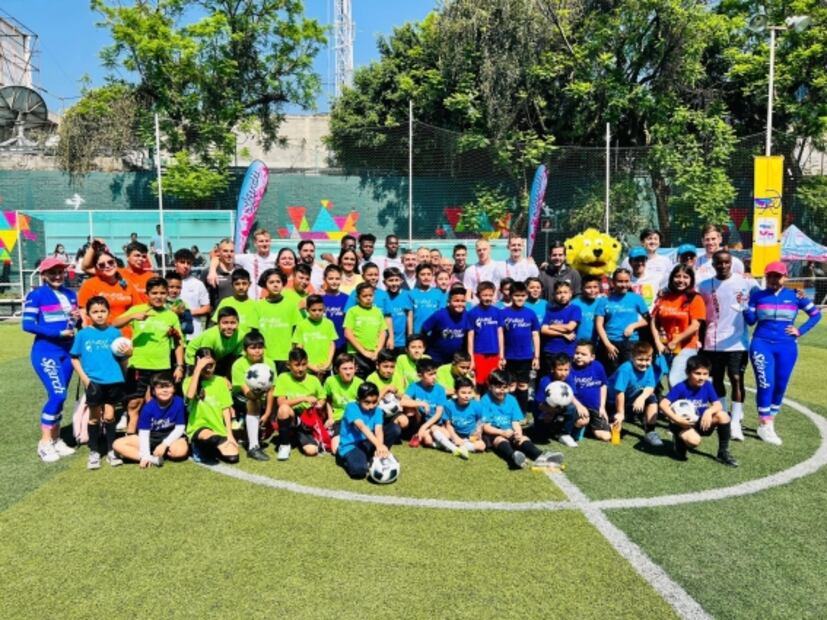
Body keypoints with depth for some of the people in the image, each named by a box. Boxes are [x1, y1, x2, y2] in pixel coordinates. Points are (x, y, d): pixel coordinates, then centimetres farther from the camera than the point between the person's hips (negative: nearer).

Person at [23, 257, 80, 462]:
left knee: (59, 396, 10)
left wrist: (78, 318, -5)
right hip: (46, 352, -6)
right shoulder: (36, 295, -7)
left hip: (67, 351, 6)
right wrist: (58, 332, -18)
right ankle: (44, 443, -1)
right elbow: (27, 324, -13)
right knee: (57, 394, -13)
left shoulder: (70, 294, 10)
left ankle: (56, 440, 20)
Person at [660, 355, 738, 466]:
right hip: (683, 424, -5)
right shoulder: (680, 387, -21)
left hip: (701, 423, 5)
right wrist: (676, 419, -40)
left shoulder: (707, 385, -7)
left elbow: (718, 405, -10)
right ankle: (680, 444, 5)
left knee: (723, 415, -19)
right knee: (694, 440, -35)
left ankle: (723, 453, -3)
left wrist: (709, 411, -32)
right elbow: (663, 404, -29)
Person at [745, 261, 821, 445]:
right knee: (766, 384, -9)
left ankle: (770, 423, 20)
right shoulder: (757, 295, 1)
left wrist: (800, 331, 3)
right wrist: (744, 305, -18)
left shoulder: (794, 296, 4)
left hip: (786, 347, 3)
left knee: (780, 386, 6)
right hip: (762, 345, -2)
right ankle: (764, 425, 1)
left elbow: (816, 313, 13)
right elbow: (750, 321, -2)